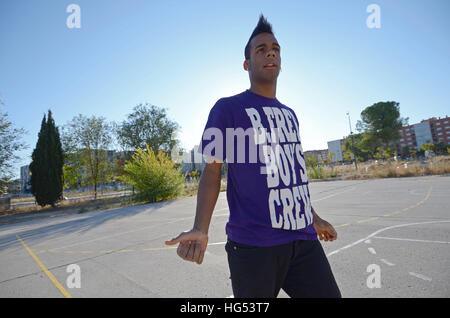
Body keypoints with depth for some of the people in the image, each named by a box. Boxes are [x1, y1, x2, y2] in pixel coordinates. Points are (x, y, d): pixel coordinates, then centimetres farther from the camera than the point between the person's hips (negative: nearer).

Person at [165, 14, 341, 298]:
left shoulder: (290, 114, 16)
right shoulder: (228, 108, -3)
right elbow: (212, 171, -7)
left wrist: (314, 218, 27)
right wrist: (201, 229, -20)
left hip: (304, 239, 6)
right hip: (253, 245, -5)